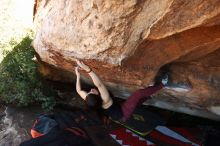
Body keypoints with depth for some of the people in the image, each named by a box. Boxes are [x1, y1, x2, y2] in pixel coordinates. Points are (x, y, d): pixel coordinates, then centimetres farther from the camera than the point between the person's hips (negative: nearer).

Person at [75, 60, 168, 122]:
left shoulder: (89, 101, -18)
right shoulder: (105, 101, -37)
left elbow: (79, 90, -3)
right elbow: (99, 84, -53)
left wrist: (78, 76, -3)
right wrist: (88, 69, -59)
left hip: (118, 116, 8)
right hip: (123, 114, -8)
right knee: (139, 93, -10)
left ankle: (147, 96, 49)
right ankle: (161, 84, 6)